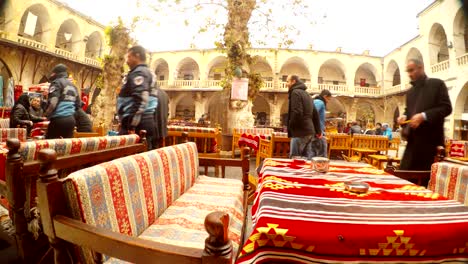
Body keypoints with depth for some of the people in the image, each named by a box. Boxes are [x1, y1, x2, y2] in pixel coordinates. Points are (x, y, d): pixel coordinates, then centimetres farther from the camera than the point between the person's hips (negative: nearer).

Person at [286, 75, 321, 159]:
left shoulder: (295, 92, -7)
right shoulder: (306, 94, 22)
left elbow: (297, 112, -21)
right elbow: (315, 114, 22)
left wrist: (290, 126, -6)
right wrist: (317, 131, 24)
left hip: (300, 132, -9)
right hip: (310, 132, 9)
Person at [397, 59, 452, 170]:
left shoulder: (437, 84, 0)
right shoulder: (410, 91, 18)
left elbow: (446, 107, -9)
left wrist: (423, 116, -22)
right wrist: (404, 116, -2)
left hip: (431, 139, -5)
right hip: (414, 139, 6)